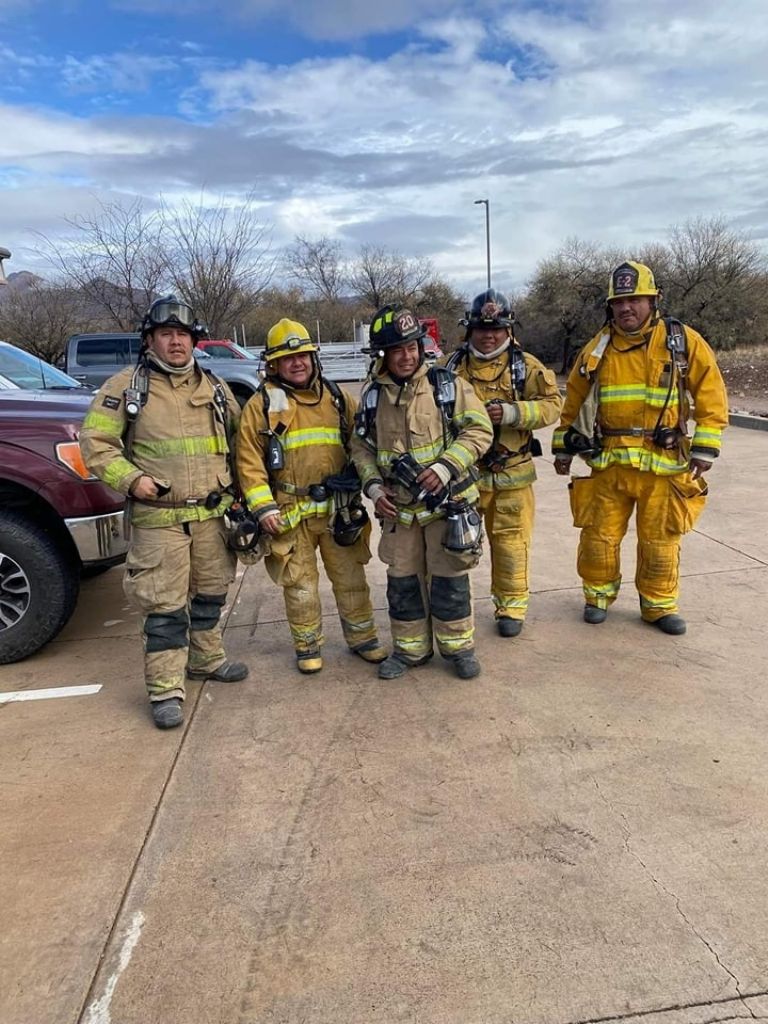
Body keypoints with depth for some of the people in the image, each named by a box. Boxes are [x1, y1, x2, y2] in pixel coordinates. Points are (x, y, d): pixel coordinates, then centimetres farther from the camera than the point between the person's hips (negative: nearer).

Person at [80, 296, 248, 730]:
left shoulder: (214, 387, 10)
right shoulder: (126, 386, -3)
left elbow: (238, 440, 19)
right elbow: (96, 443, -3)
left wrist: (239, 489, 10)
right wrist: (130, 479, -16)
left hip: (213, 513, 5)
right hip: (159, 518, -4)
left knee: (211, 593, 16)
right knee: (165, 604, -3)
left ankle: (206, 658, 36)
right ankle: (166, 690, 7)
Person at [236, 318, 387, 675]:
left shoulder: (337, 398, 9)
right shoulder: (262, 405, -1)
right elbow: (249, 461, -5)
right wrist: (263, 507, -12)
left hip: (339, 508, 3)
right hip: (290, 512, -2)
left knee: (350, 578, 11)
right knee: (300, 584, 8)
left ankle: (362, 638, 27)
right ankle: (308, 647, 24)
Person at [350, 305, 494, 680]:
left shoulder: (446, 384, -6)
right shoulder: (372, 395, 3)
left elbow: (478, 430, -9)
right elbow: (361, 446, 11)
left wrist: (444, 468, -21)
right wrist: (373, 486, -3)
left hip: (447, 501, -3)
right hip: (397, 507, 3)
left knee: (449, 578, 6)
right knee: (402, 580, 12)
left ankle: (458, 646, 25)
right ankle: (409, 648, 30)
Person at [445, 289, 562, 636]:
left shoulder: (525, 365, 0)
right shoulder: (453, 366, 6)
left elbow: (551, 405, -7)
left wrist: (511, 412, -22)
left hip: (512, 473, -1)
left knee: (510, 542, 6)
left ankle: (511, 607, 22)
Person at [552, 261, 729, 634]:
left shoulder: (684, 341, -1)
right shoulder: (597, 348, 4)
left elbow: (711, 396, 0)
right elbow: (574, 401, 12)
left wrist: (705, 447, -6)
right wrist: (562, 448, 11)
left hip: (664, 463, -1)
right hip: (608, 462, 2)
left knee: (660, 541, 7)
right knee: (599, 536, 7)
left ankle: (659, 605, 26)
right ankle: (598, 596, 27)